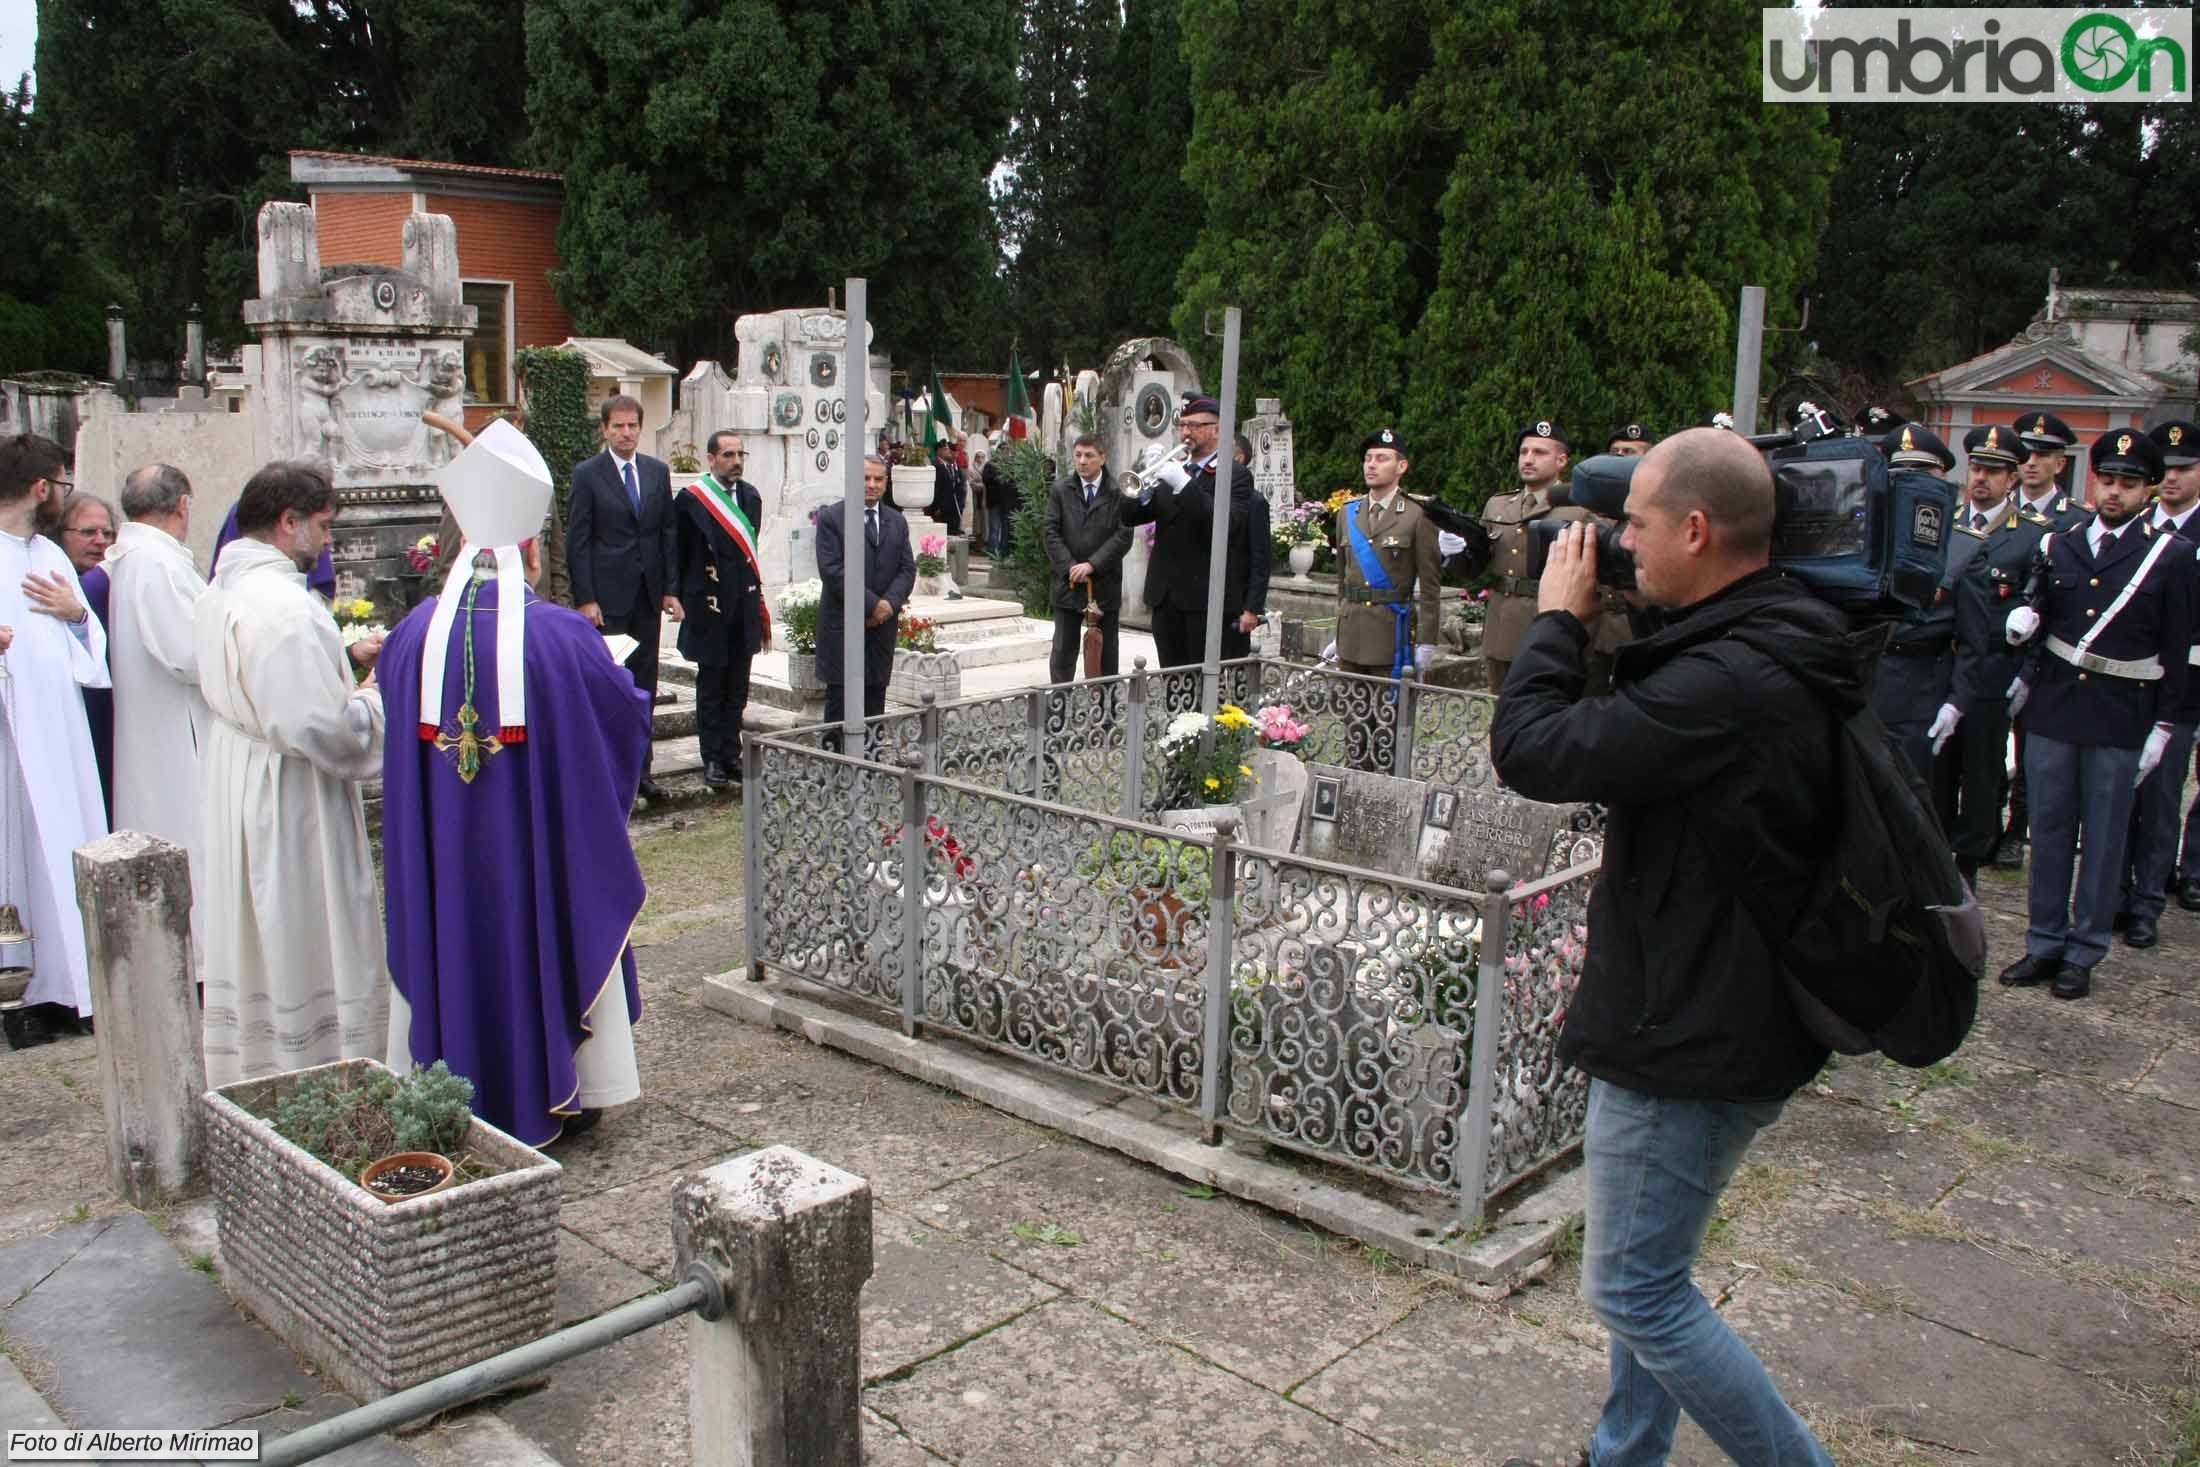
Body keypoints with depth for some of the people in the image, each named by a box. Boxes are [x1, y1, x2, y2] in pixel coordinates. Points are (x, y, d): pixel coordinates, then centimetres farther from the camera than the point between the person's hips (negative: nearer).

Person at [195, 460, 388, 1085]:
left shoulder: (219, 595, 6)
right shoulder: (285, 607, -25)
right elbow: (324, 730, -28)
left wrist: (345, 658, 11)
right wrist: (375, 698, -10)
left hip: (234, 793, 10)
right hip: (290, 807, -10)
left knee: (253, 948, 20)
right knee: (308, 952, 4)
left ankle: (245, 1079, 34)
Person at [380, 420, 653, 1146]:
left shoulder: (416, 634, -8)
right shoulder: (561, 636, -18)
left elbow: (395, 717, 9)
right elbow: (628, 714, -5)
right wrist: (611, 670, 16)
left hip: (443, 851, 3)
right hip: (540, 847, -3)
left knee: (458, 945, 16)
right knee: (544, 941, 13)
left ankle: (462, 1094, 28)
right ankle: (556, 1095, 25)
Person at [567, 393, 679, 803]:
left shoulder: (657, 471, 9)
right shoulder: (587, 474, -3)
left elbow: (669, 532, 11)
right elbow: (577, 540, -6)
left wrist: (671, 589, 4)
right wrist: (585, 598, -12)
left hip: (648, 594, 4)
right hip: (606, 597, -4)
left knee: (644, 686, 8)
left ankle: (639, 767, 15)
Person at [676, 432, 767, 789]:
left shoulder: (750, 496, 9)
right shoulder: (692, 499, -8)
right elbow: (679, 555, -4)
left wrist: (756, 597, 10)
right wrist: (679, 600, -5)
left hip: (744, 607, 5)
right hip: (709, 607, -5)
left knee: (737, 689, 11)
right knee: (711, 688, 4)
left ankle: (731, 756, 20)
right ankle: (713, 760, 12)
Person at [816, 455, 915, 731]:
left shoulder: (897, 522, 13)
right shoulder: (831, 517, -3)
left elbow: (907, 568, 8)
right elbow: (831, 569, -12)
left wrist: (890, 603, -11)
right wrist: (871, 604, -16)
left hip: (882, 625, 5)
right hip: (842, 624, -4)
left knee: (875, 698, 7)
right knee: (839, 698, -3)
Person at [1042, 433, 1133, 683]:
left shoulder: (1118, 493, -2)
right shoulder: (1060, 491, 5)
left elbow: (1124, 535, -9)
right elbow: (1052, 534, 0)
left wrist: (1092, 565, -15)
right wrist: (1070, 567, -11)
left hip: (1105, 585, -1)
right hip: (1067, 585, 1)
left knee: (1106, 653, 7)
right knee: (1063, 652, 3)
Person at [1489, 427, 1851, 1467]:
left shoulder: (1725, 684, -28)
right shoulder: (1782, 652, 5)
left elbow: (1533, 754, -25)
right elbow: (1635, 746, 14)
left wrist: (1558, 620, -10)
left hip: (1693, 1041, -11)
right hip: (1735, 1019, 11)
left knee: (1635, 1290, 4)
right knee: (1647, 1268, 23)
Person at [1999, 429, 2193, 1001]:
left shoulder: (2171, 556, -3)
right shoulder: (2059, 546, 6)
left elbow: (2175, 650, -2)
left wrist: (2163, 727, -5)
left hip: (2119, 720, -3)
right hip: (2051, 709, 3)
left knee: (2104, 839, 5)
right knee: (2049, 831, 9)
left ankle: (2083, 953, 15)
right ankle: (2044, 944, 19)